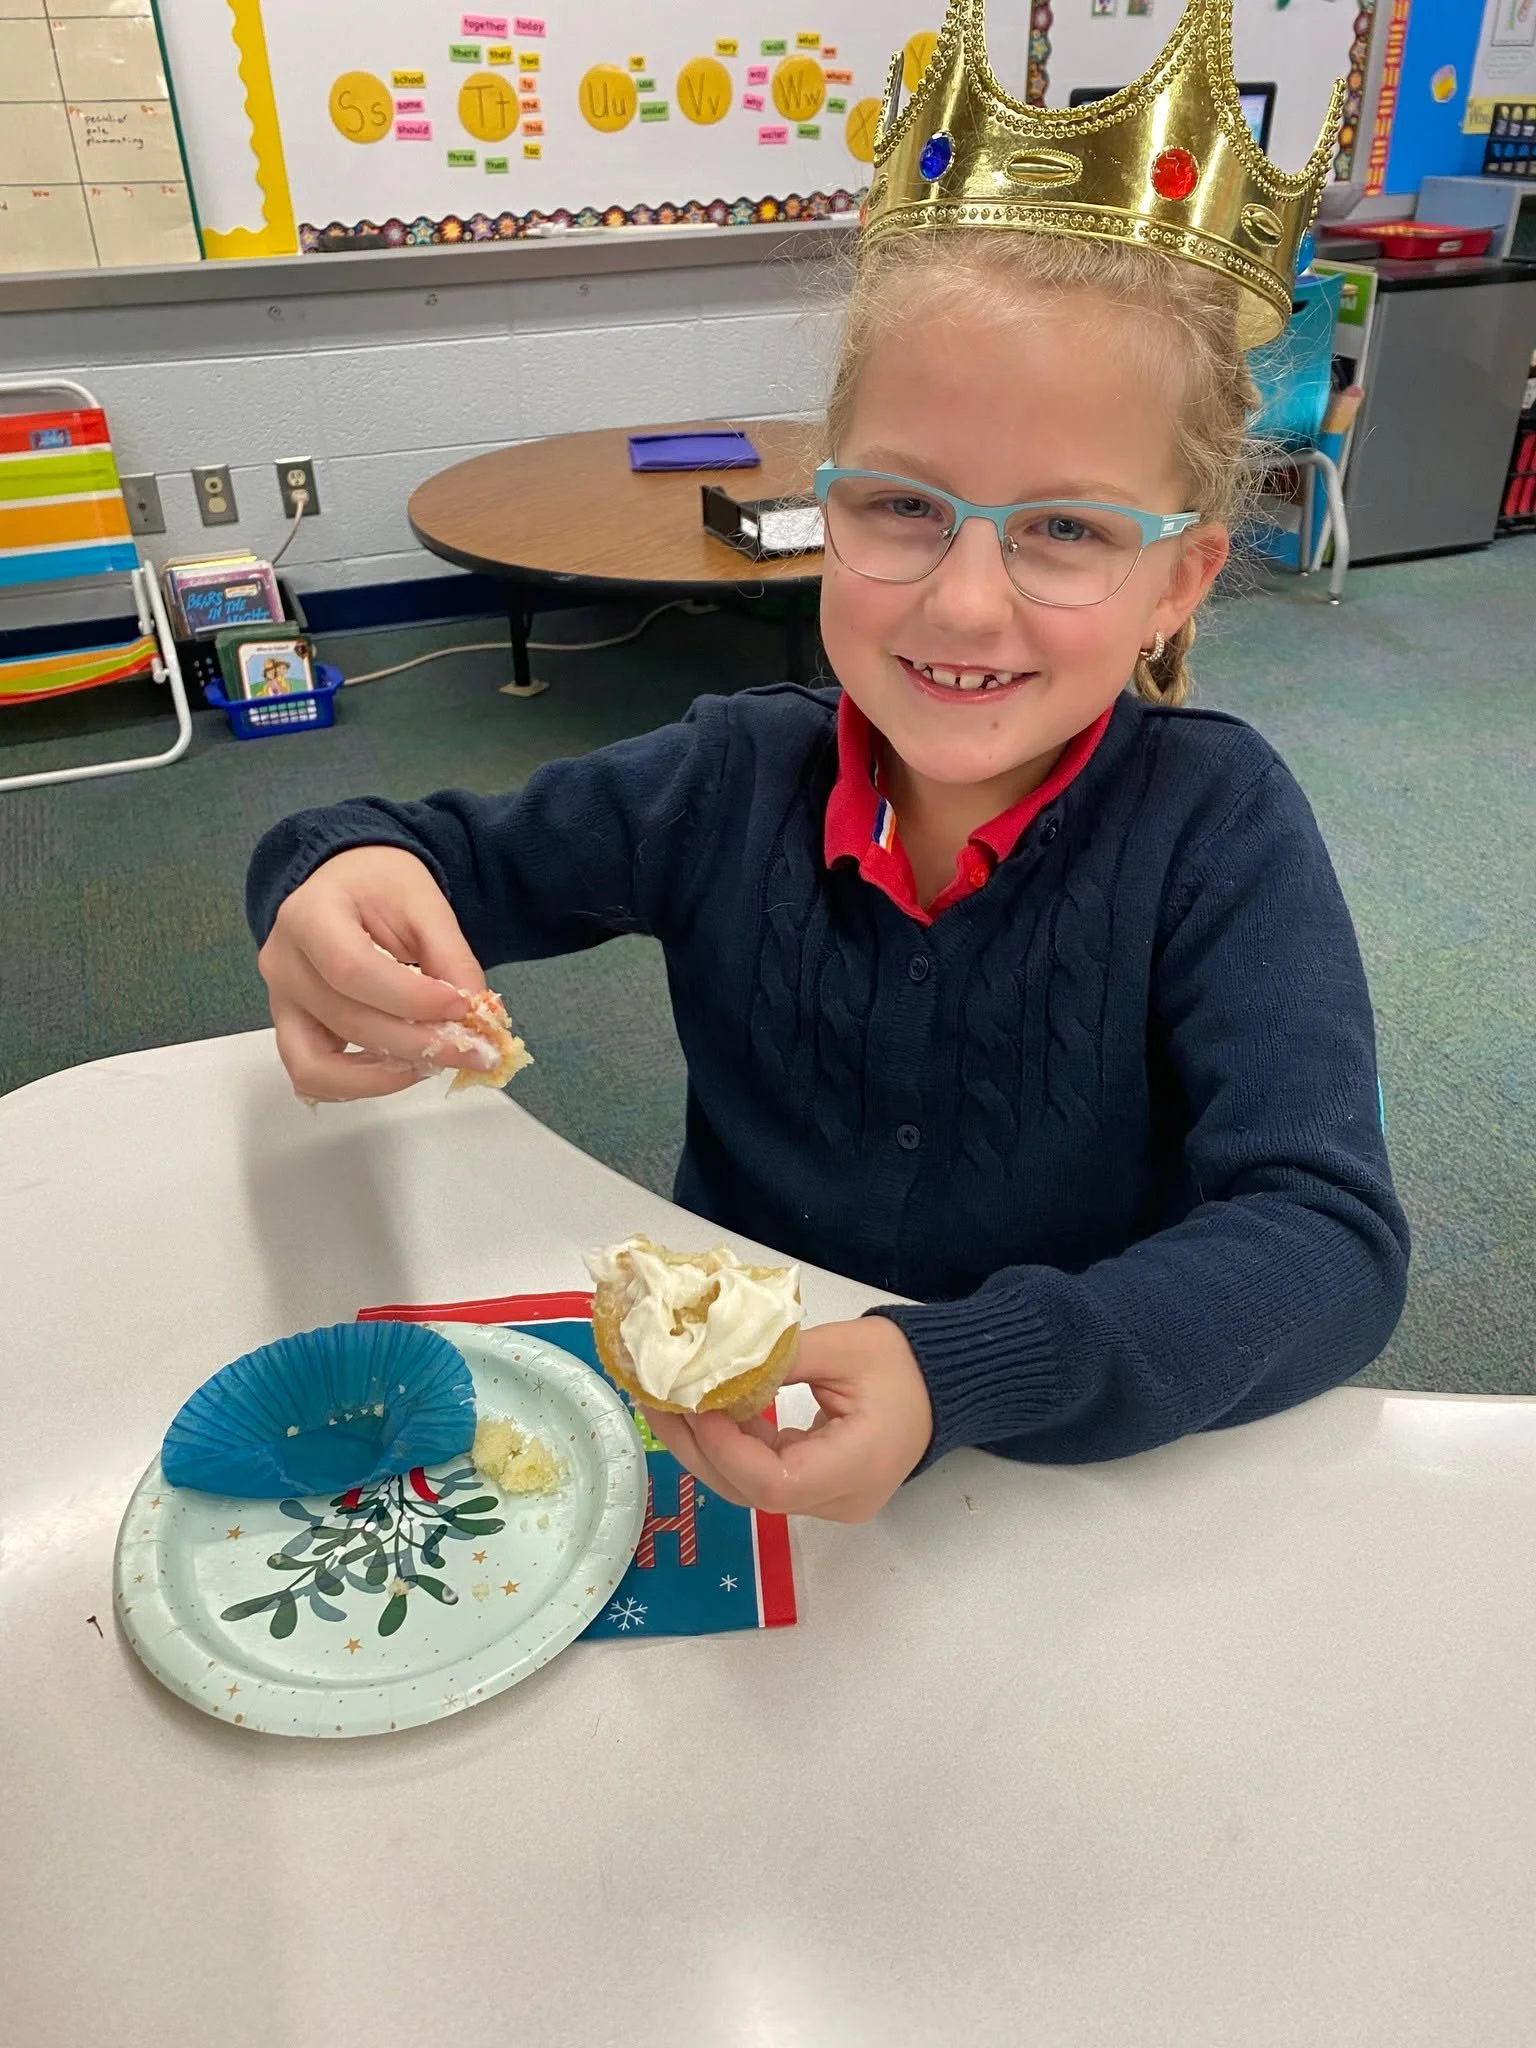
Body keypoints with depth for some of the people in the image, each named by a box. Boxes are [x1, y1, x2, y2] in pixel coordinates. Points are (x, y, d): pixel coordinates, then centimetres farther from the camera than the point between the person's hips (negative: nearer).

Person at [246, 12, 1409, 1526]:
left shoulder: (1217, 824, -17)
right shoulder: (735, 780, -11)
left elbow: (1330, 1237, -24)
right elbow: (441, 852, 0)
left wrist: (959, 1377, -39)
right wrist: (345, 879, -25)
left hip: (1090, 1463, -2)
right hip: (726, 1430, 3)